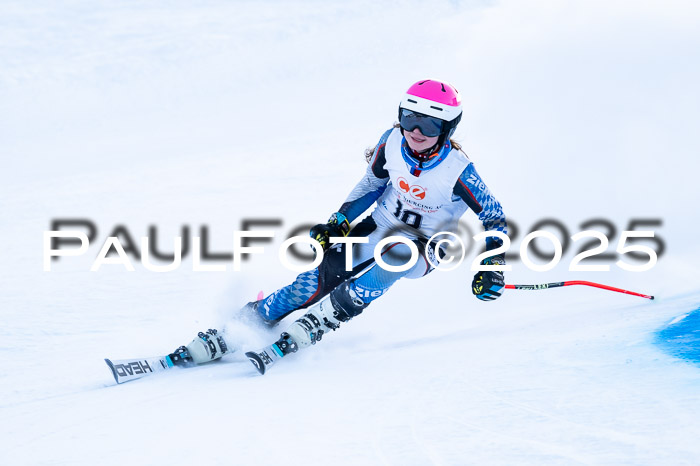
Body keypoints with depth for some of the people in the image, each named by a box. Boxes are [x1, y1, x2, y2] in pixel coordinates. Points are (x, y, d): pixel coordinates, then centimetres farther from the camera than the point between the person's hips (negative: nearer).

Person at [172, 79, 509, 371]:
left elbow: (495, 218, -14)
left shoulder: (458, 172, -25)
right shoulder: (392, 142, -14)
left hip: (423, 248, -4)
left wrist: (492, 267, -23)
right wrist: (339, 222, 1)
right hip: (379, 226, 4)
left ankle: (309, 328, -30)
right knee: (321, 279, -15)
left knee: (393, 258, -37)